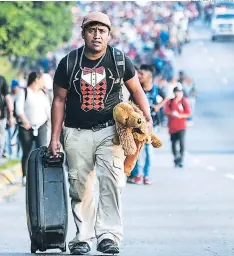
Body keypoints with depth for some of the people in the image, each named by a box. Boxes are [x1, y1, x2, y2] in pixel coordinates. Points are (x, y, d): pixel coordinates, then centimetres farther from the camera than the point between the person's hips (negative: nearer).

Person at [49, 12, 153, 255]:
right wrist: (55, 138, 3)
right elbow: (59, 100, 4)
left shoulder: (119, 60, -3)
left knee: (111, 181, -16)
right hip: (77, 133, 1)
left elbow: (136, 90, 10)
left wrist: (147, 119, -1)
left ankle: (108, 235, -16)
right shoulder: (68, 63, -3)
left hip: (110, 130, -1)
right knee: (80, 186, 1)